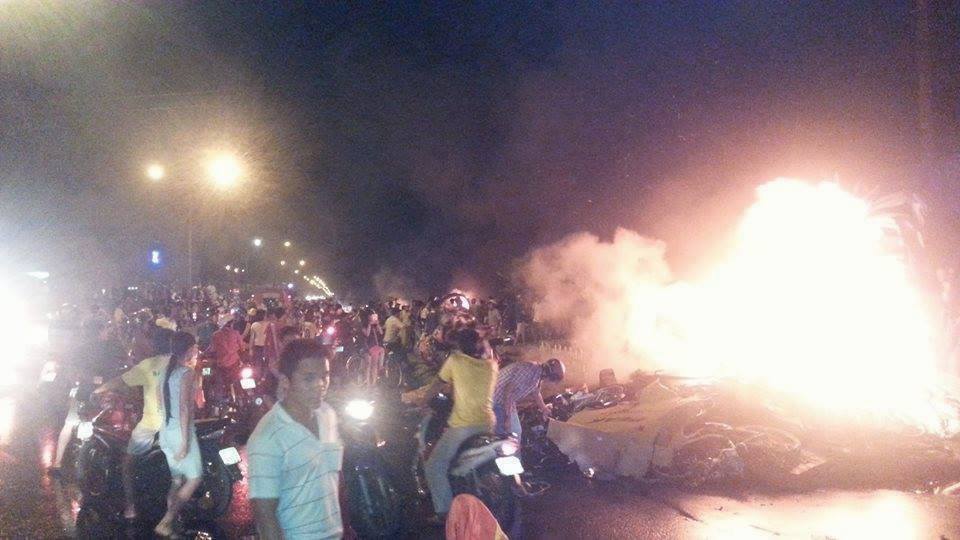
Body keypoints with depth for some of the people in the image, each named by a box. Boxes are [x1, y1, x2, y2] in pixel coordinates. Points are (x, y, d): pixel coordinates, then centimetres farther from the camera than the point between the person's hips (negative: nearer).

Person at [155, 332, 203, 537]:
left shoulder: (168, 370, 8)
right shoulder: (188, 372, -15)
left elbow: (165, 402, 12)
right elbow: (184, 407, -20)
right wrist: (185, 441, -19)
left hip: (166, 432, 8)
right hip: (181, 431, -8)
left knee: (176, 480, 14)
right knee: (194, 479, 1)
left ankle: (170, 522, 16)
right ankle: (165, 522, -2)